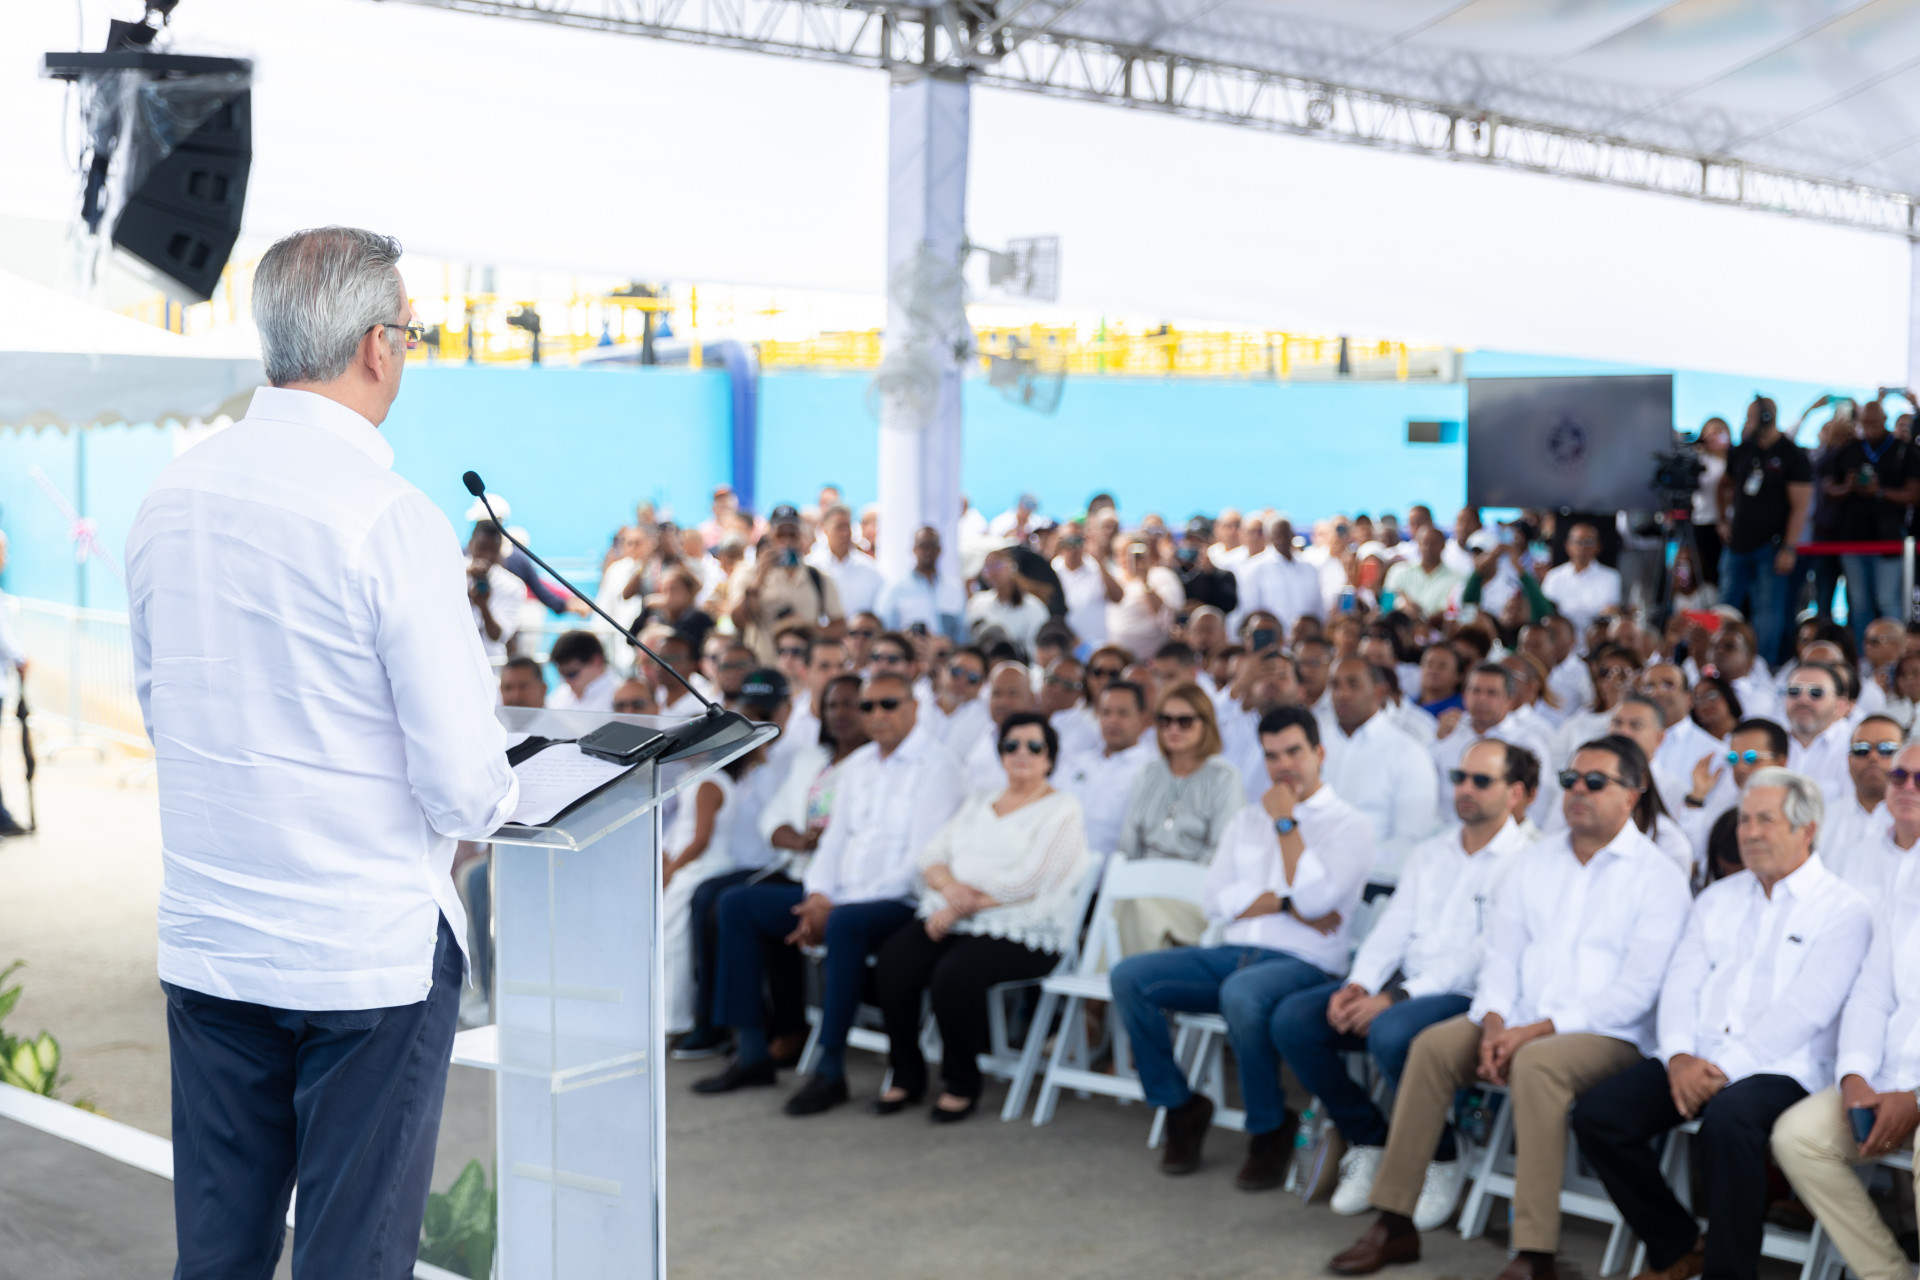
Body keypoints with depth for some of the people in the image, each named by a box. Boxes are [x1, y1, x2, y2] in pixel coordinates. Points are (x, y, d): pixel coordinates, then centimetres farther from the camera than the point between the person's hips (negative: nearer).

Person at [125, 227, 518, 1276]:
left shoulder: (168, 497, 2)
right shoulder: (392, 520, -18)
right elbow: (464, 783, -17)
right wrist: (485, 804, 5)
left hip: (203, 941, 6)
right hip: (366, 952, -6)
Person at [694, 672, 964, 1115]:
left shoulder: (937, 766, -7)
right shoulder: (857, 765, 18)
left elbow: (922, 862, -16)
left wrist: (838, 908, -18)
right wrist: (819, 896, -4)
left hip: (901, 903, -8)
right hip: (840, 900, 8)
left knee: (845, 924, -39)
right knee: (738, 904, -1)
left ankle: (830, 1070, -28)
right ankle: (751, 1054, -3)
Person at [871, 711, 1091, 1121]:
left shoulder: (1062, 811, 1)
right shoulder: (979, 802, 22)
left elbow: (1028, 882, -11)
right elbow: (932, 854, 14)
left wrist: (965, 906, -14)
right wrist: (949, 885, -9)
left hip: (1021, 931, -6)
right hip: (951, 917, 6)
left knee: (954, 975, -33)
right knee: (891, 964, -21)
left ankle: (963, 1084, -11)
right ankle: (907, 1075, -4)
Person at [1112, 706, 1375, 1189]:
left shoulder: (1349, 825, 3)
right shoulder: (1247, 820, 20)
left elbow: (1315, 898, -14)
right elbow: (1216, 900, 7)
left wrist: (1286, 823, -5)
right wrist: (1286, 904, -7)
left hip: (1301, 963, -6)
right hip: (1233, 952, 6)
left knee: (1241, 993, -40)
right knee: (1128, 977, -15)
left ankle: (1269, 1130, -17)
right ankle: (1181, 1108, -2)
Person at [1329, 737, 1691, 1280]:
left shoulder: (1657, 877, -3)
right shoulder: (1535, 862, 15)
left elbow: (1635, 991, -11)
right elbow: (1501, 955, 11)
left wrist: (1537, 1030, -18)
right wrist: (1494, 1024, -10)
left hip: (1607, 1034, -5)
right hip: (1519, 1026, 5)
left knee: (1537, 1063, -35)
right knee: (1433, 1045, -20)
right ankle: (1394, 1224, -15)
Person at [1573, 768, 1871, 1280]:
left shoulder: (1843, 908, 1)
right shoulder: (1719, 897, 20)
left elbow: (1804, 1009, -11)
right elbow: (1682, 982, 12)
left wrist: (1724, 1069, -18)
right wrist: (1679, 1055, -9)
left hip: (1779, 1067, -6)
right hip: (1697, 1059, 6)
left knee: (1727, 1120, -38)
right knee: (1597, 1113, -16)